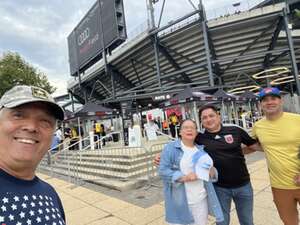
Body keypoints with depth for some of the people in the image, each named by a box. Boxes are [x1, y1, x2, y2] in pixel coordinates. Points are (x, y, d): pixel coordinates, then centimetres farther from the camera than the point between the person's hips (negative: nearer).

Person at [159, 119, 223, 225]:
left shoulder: (201, 149, 8)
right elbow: (163, 171, -14)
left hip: (201, 200, 5)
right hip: (179, 202, -4)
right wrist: (184, 177, -24)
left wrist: (213, 172, -6)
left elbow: (210, 171, 17)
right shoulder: (170, 148, -9)